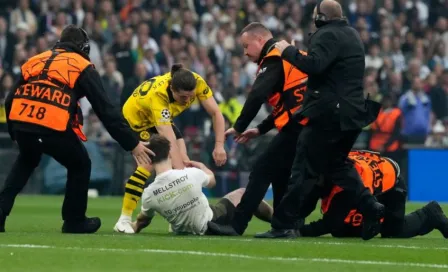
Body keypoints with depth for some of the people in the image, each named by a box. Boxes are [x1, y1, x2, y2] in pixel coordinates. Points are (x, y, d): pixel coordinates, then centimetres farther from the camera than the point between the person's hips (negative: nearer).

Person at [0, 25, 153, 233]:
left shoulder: (34, 61, 25)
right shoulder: (83, 67, 11)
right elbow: (105, 109, 5)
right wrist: (132, 144, 7)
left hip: (20, 122, 5)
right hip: (54, 128, -4)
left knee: (26, 161, 35)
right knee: (80, 166, 23)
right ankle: (74, 222, 27)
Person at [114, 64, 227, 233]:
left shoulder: (197, 82, -29)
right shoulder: (157, 95, -42)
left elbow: (215, 113, -20)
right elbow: (170, 141, -46)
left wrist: (219, 146, -32)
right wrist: (180, 171, -52)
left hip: (161, 119, 6)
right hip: (136, 117, -6)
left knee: (183, 161, -10)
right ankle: (124, 220, -17)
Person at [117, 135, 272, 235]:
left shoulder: (149, 194, -24)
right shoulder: (192, 174, -27)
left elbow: (144, 219, -2)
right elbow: (212, 181, 0)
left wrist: (134, 227, 22)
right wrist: (201, 166, 22)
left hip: (183, 231, 2)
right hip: (210, 224, -2)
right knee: (242, 194, 22)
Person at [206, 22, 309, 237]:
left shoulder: (274, 58, -5)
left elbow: (257, 96, -18)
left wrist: (239, 127, -12)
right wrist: (260, 130, 21)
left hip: (296, 128, -9)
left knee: (262, 171, -7)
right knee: (280, 175, 17)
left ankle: (237, 226, -10)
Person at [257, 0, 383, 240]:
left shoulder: (328, 36, -12)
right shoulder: (351, 35, 18)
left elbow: (314, 65, -26)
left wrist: (287, 51, -15)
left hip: (329, 114, -9)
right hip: (352, 112, 9)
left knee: (305, 170, -6)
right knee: (337, 164, 22)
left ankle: (284, 225, -6)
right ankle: (369, 207, 7)